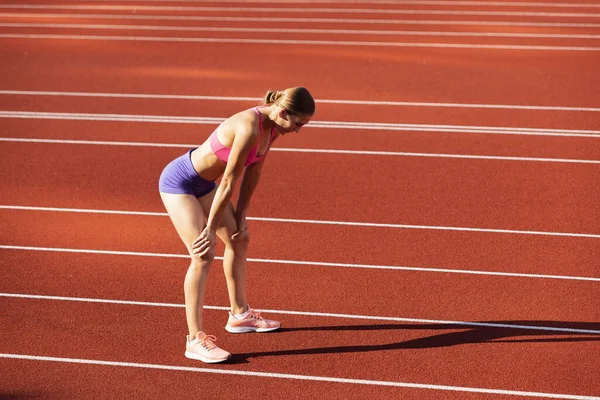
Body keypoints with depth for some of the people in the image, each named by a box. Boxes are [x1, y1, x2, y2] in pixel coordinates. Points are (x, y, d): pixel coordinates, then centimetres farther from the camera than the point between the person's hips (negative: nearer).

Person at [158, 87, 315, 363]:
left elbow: (253, 172, 5)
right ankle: (195, 340, -14)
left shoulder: (273, 126, -4)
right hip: (178, 183, -10)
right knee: (203, 255, -18)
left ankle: (239, 315, 34)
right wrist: (210, 229, -21)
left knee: (238, 239, 17)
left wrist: (241, 215, 6)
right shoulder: (249, 128, -32)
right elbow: (228, 182, -27)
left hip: (203, 183, 10)